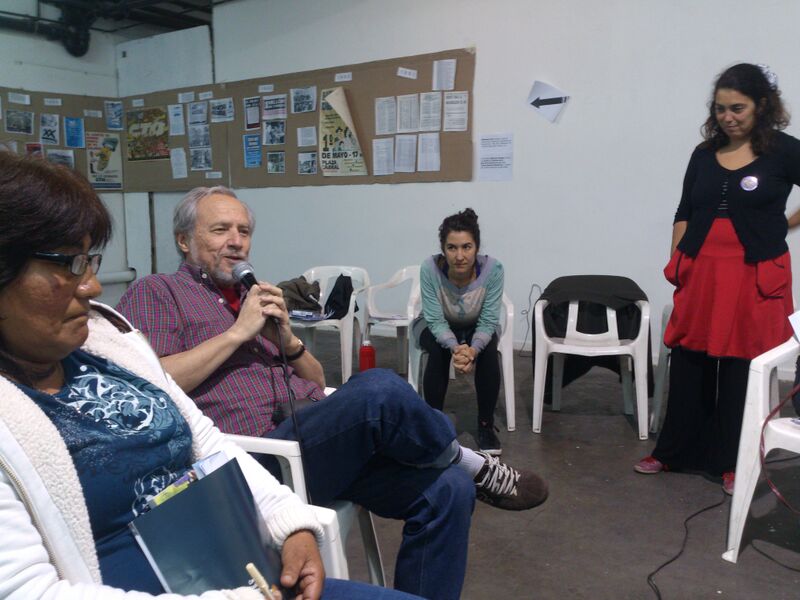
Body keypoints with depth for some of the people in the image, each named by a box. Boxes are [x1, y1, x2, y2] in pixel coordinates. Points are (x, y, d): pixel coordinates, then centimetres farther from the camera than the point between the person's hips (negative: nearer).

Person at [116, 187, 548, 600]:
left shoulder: (255, 299, 26)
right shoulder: (157, 293, 8)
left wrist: (288, 342, 4)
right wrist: (237, 333, -8)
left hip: (322, 444, 7)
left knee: (447, 489, -13)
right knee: (379, 390, -31)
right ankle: (469, 462, -2)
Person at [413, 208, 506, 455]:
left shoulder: (492, 268, -31)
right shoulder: (430, 268, -33)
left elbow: (488, 321, -26)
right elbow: (435, 321, -29)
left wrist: (473, 349, -44)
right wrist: (455, 347, -47)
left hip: (477, 326, 1)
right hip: (435, 326, -1)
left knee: (488, 350, -29)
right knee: (439, 351, -31)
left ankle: (486, 424, -12)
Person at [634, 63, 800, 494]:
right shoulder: (704, 155, 10)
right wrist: (676, 262, 5)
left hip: (754, 278, -3)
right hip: (700, 273, 3)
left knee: (742, 370, 5)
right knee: (688, 364, 8)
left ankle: (733, 463, 20)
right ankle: (674, 452, 22)